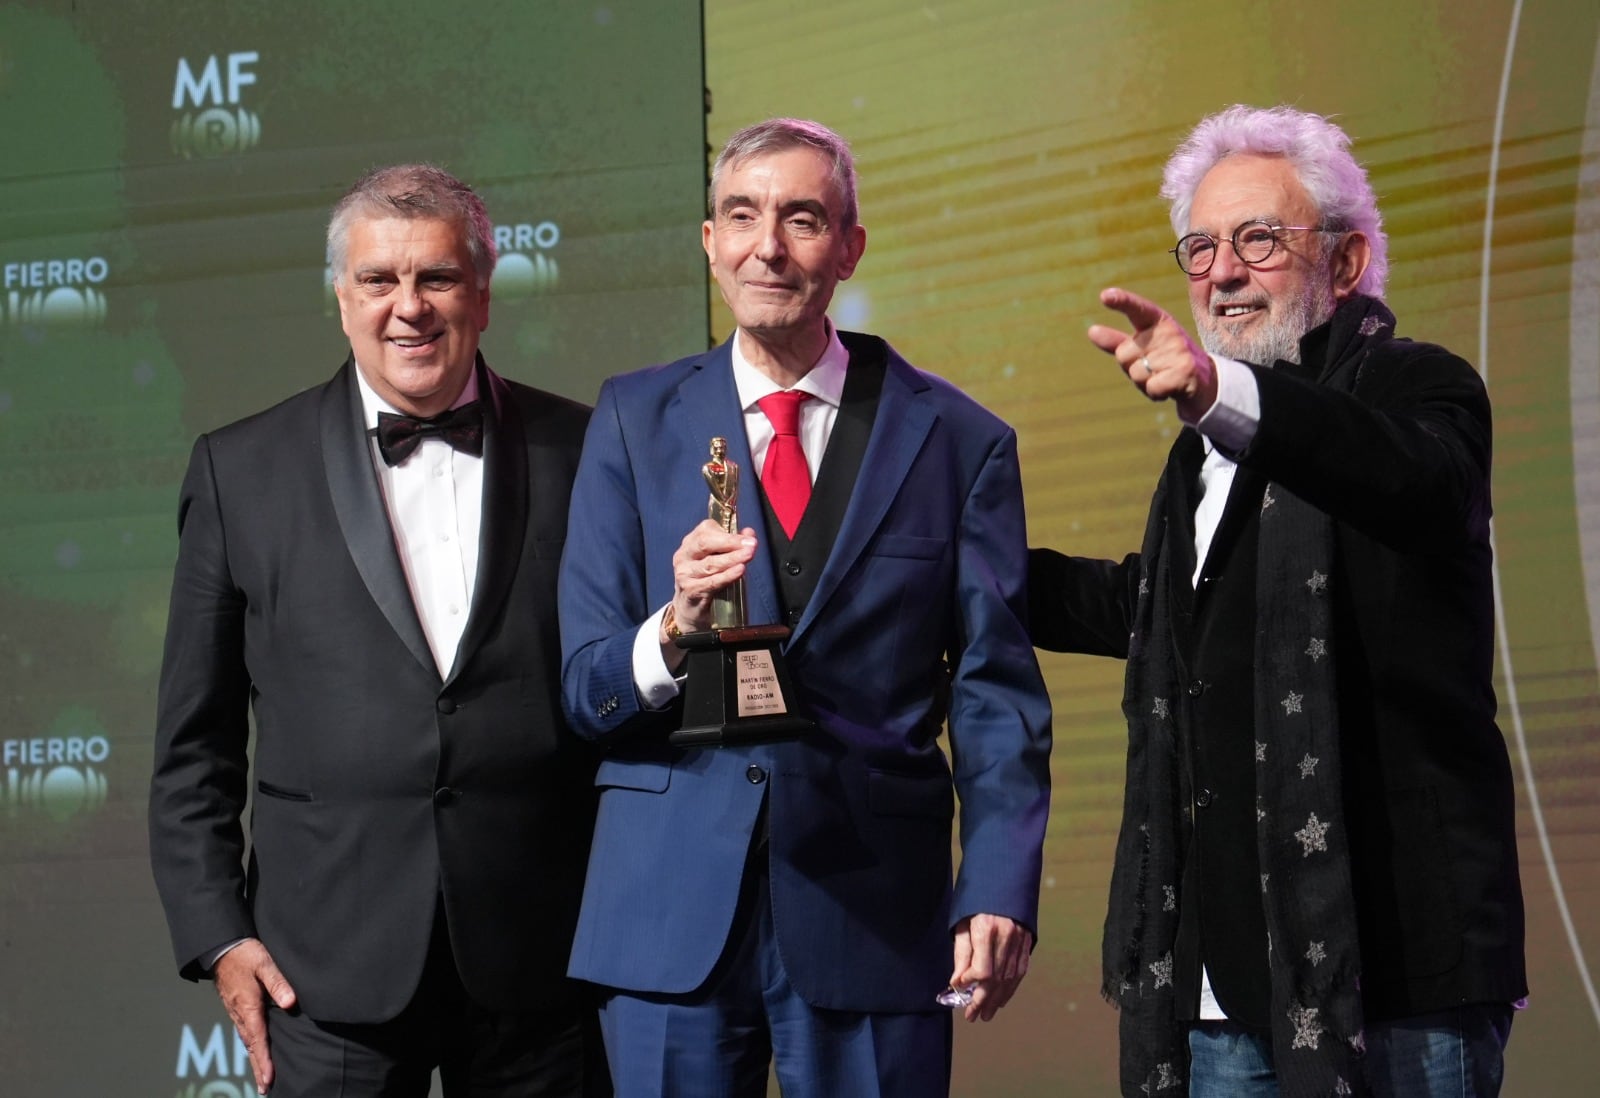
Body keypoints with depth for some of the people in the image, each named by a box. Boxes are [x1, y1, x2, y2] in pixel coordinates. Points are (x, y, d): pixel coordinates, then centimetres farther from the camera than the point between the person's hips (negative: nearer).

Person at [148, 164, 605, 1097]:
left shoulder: (580, 453, 5)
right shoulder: (241, 469, 6)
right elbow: (195, 742, 7)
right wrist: (218, 935, 0)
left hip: (538, 957, 0)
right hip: (332, 966, 0)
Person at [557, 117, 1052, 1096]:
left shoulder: (958, 442, 4)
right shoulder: (635, 420, 7)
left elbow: (997, 696, 3)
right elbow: (584, 688, 2)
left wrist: (1001, 893, -10)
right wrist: (675, 630, -20)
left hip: (873, 910, -1)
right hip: (672, 908, 1)